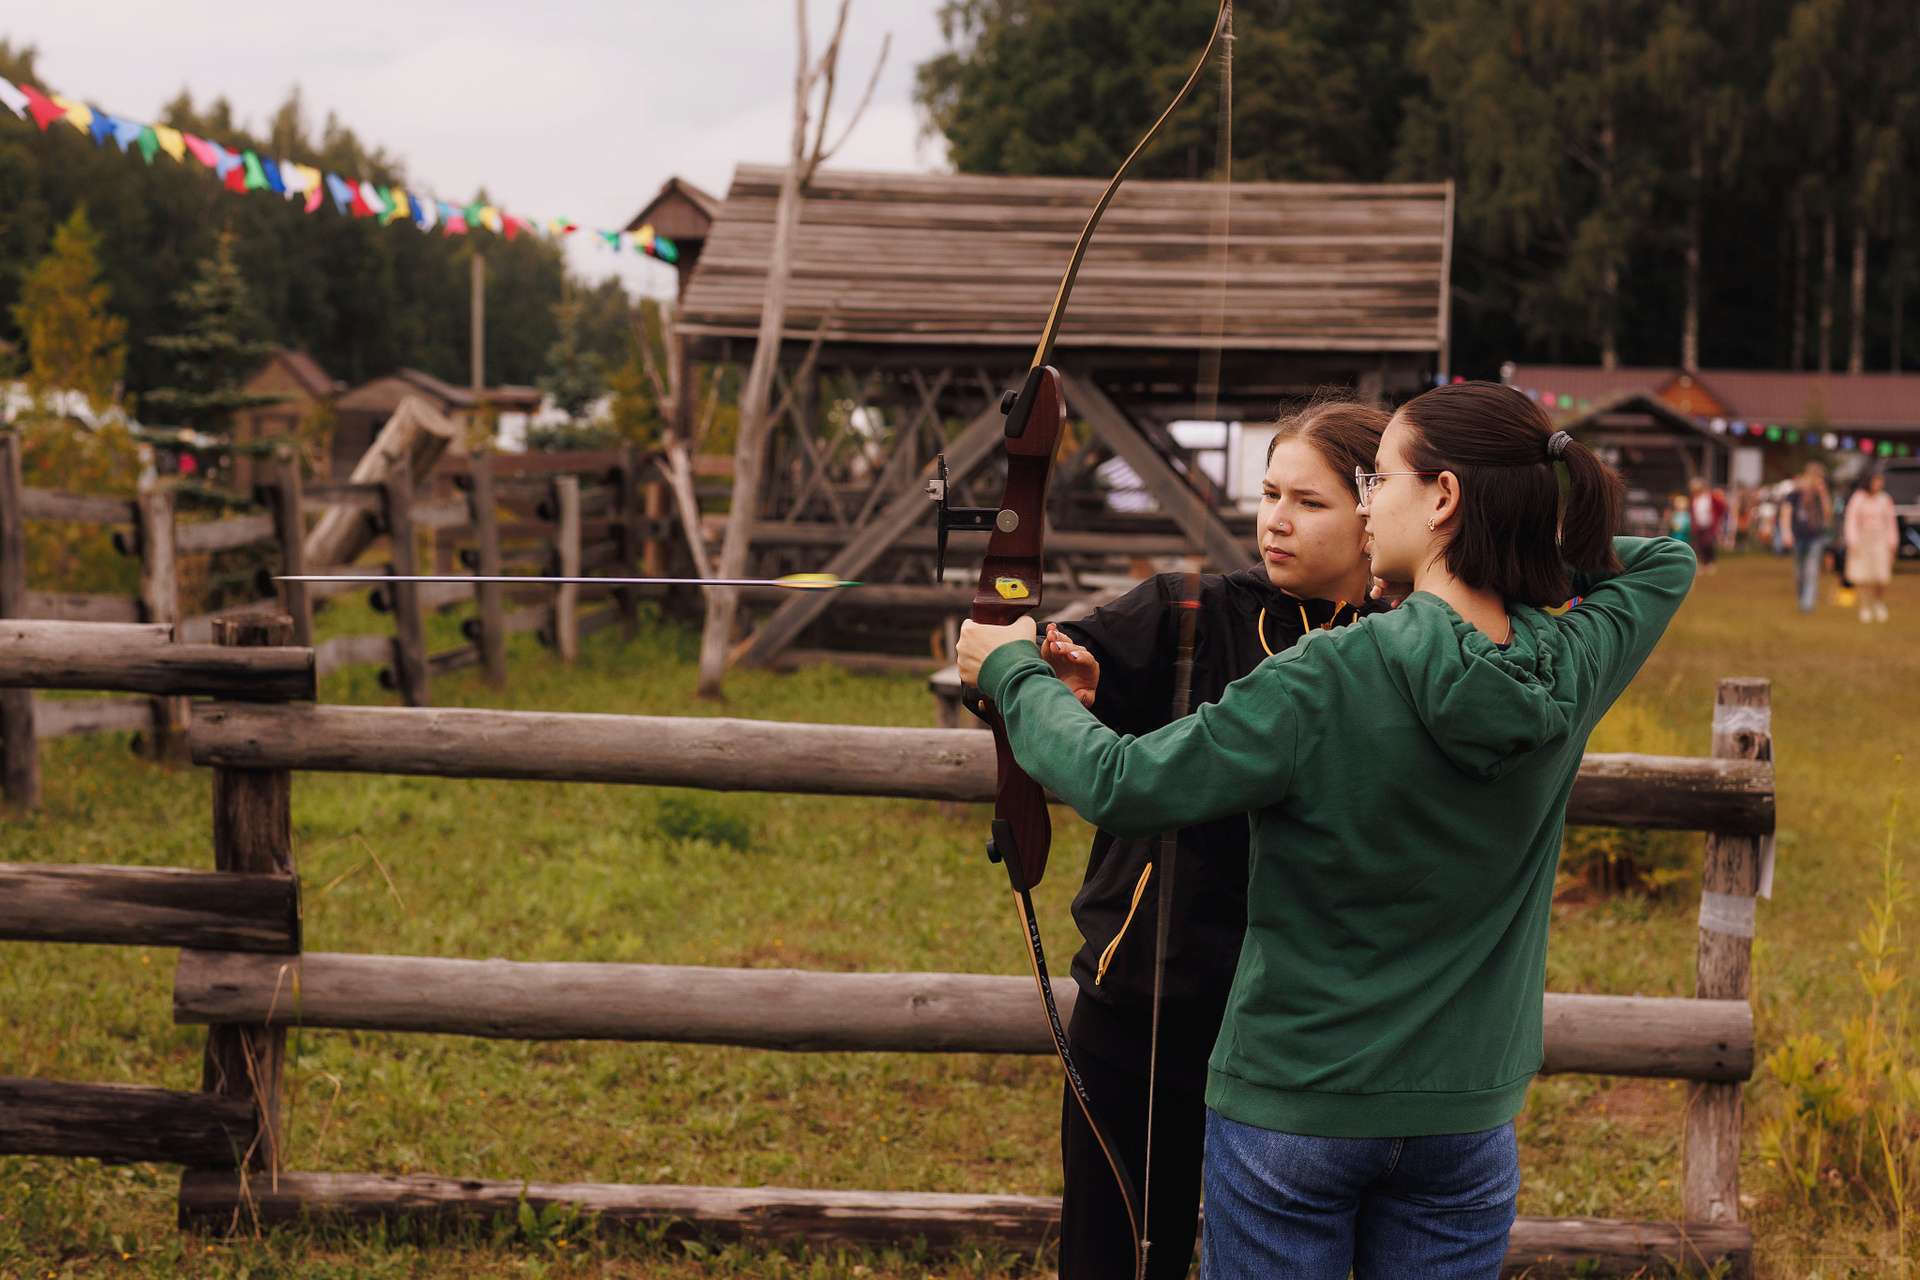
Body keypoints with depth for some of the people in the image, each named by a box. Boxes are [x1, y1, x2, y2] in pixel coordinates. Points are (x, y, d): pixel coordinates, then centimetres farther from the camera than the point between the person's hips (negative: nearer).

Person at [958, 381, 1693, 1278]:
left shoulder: (1329, 680, -21)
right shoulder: (1570, 675, -6)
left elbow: (1119, 785, -19)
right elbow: (1666, 565, 16)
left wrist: (1014, 670, -5)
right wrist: (1540, 545, 7)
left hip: (1292, 1110, -4)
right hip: (1467, 1119, 4)